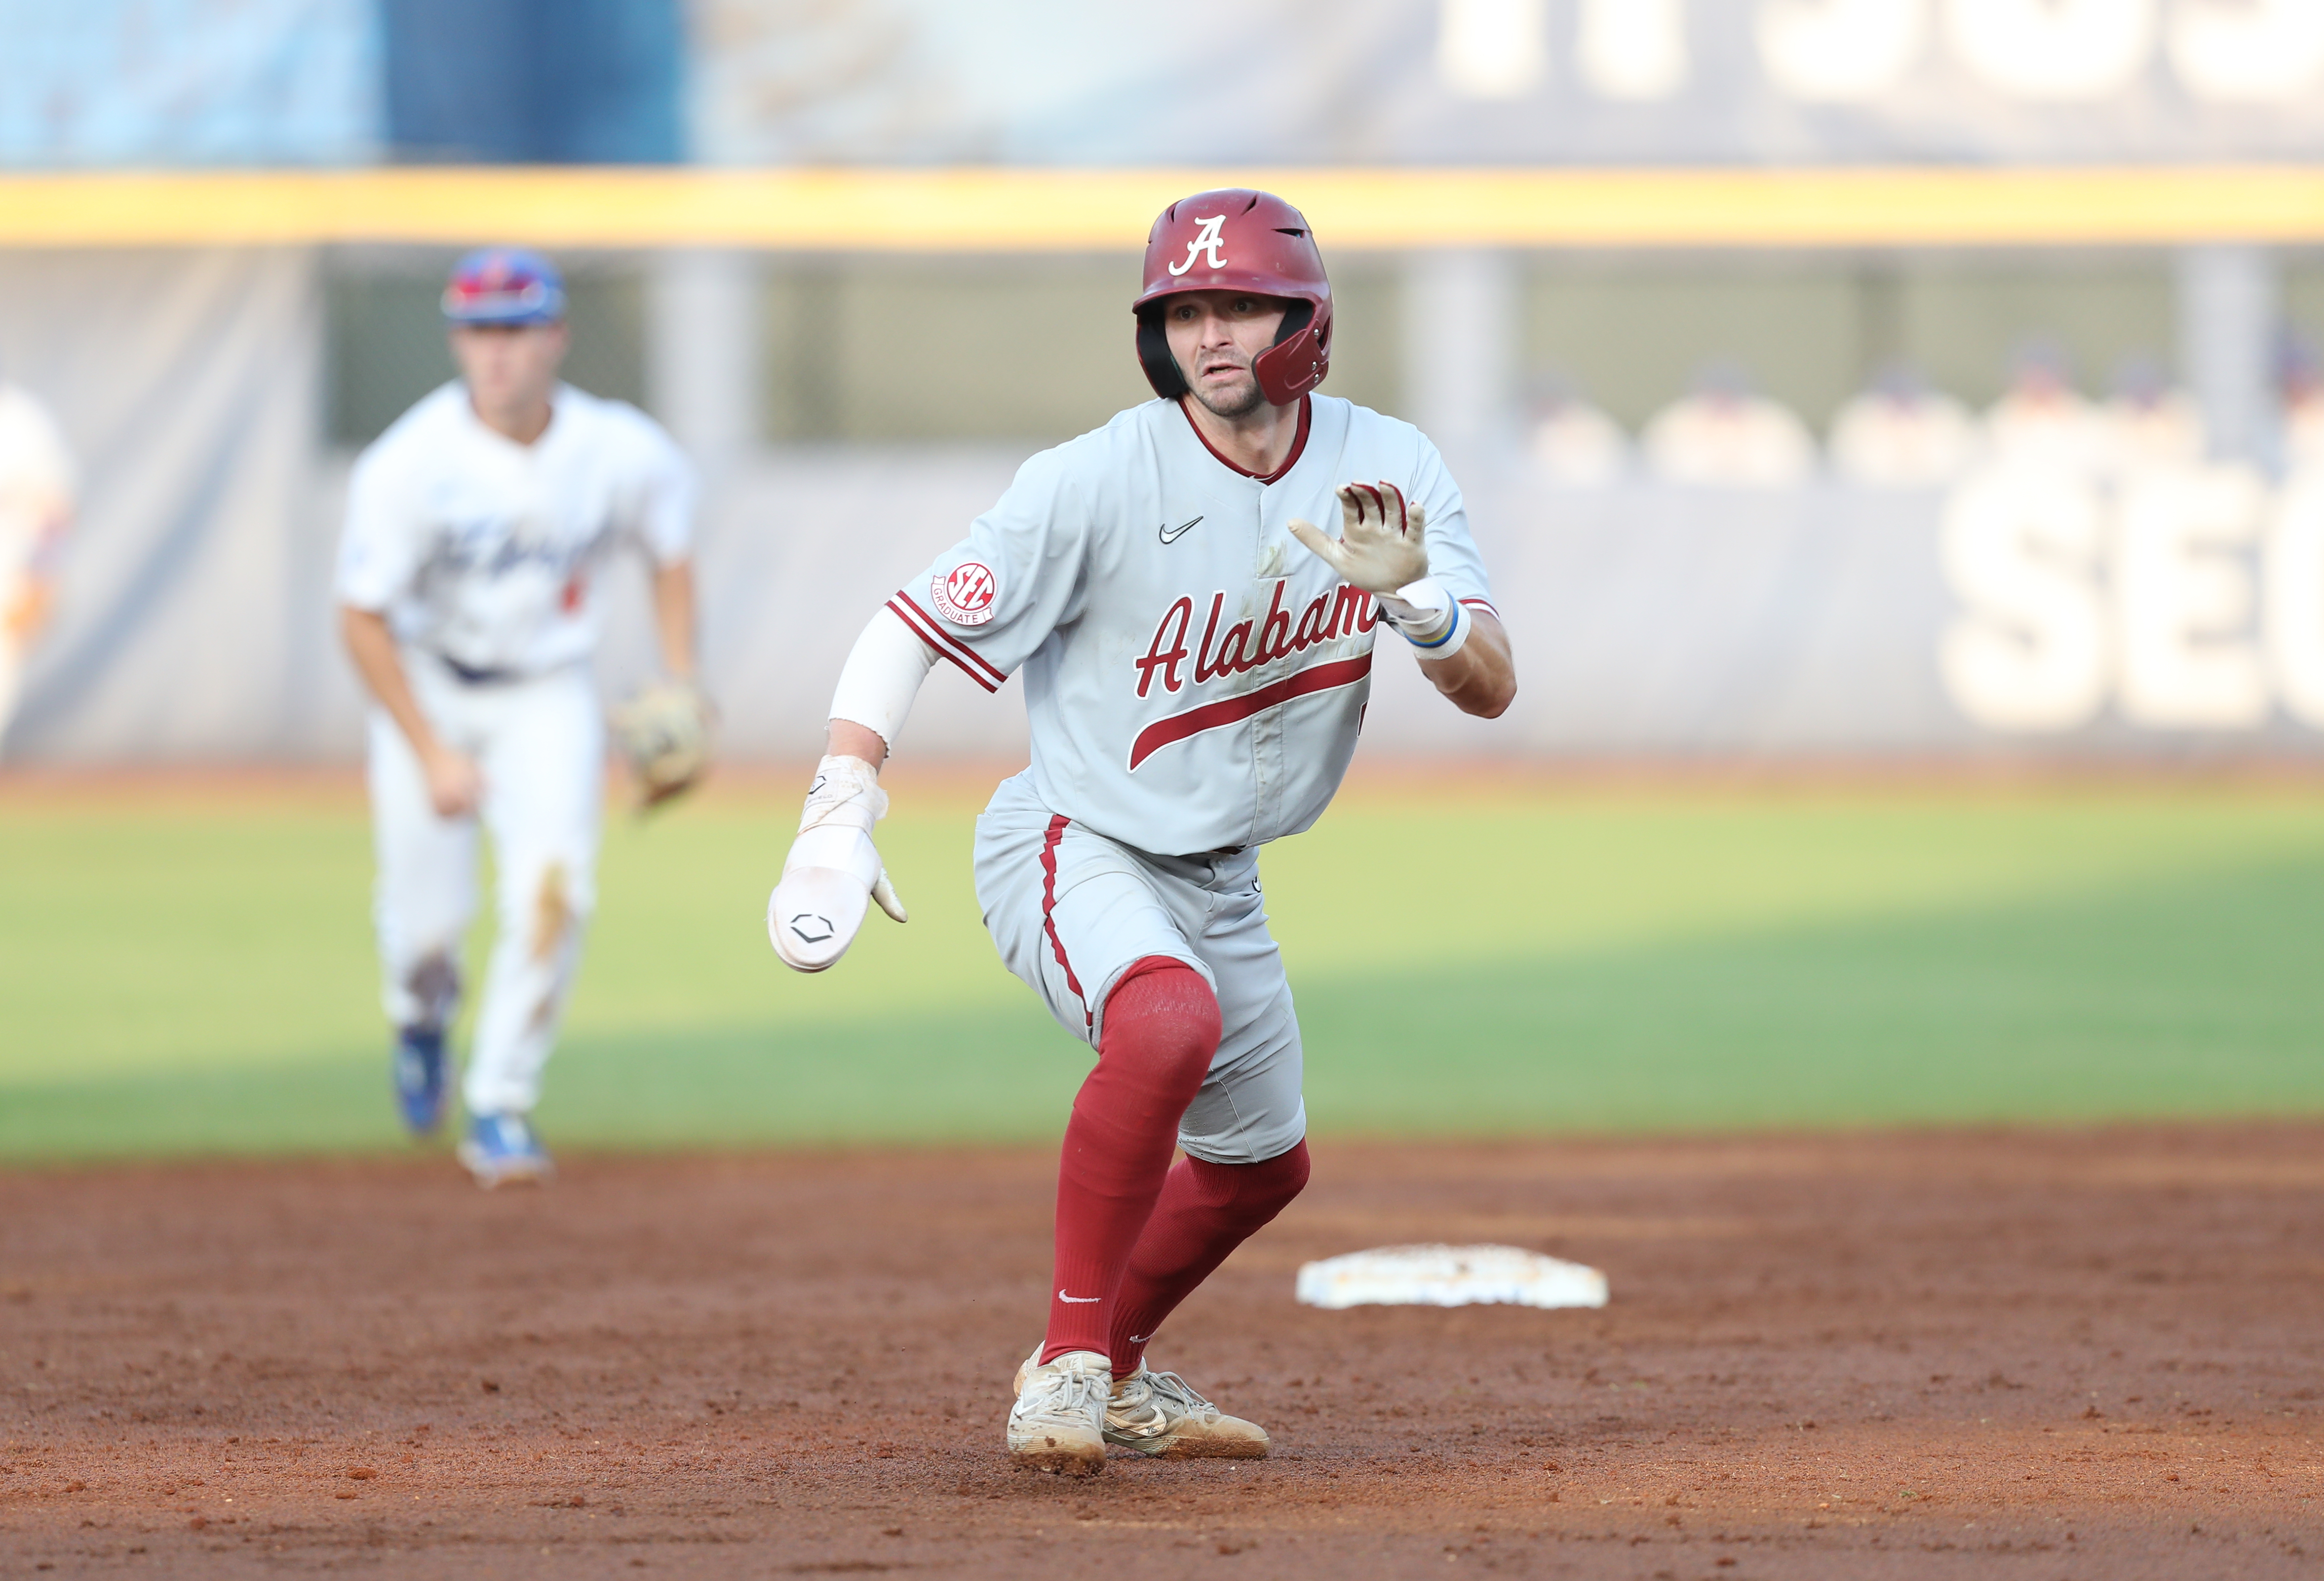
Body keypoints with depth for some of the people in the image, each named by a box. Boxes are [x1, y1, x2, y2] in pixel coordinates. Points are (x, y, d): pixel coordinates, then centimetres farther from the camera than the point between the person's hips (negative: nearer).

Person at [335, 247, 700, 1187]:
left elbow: (671, 558, 6)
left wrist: (681, 689, -4)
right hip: (426, 685, -1)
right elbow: (362, 618, -16)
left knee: (550, 888, -19)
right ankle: (423, 1013, 38)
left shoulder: (625, 454, -15)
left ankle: (500, 1109, -4)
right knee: (428, 915, -2)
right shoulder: (409, 466, -23)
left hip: (548, 694, 1)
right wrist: (432, 753, -19)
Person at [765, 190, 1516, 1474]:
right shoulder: (1099, 480, -21)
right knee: (1170, 1021, -37)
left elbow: (1490, 689, -12)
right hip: (1073, 845, -7)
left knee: (1261, 1163, 21)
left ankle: (1111, 1371, 45)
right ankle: (1070, 1358, -24)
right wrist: (838, 819, -30)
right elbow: (912, 625, -18)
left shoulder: (1388, 468, -8)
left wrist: (1410, 596, -33)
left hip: (1218, 876, 7)